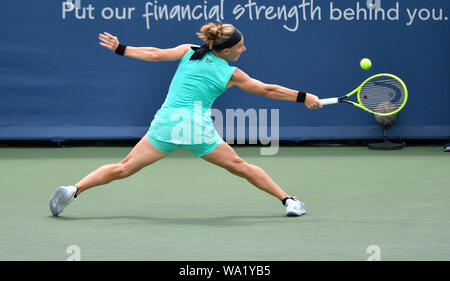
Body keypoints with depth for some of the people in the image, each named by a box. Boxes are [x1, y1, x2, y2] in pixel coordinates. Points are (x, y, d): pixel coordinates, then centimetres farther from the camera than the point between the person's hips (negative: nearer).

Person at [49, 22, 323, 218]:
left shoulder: (189, 52, 7)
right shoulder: (231, 74, 2)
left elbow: (154, 54, 5)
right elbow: (267, 90, 6)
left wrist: (120, 48, 16)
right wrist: (304, 97, 14)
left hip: (166, 122, 3)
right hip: (198, 127, -2)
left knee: (124, 168, 5)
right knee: (240, 166, 12)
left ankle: (73, 190, -7)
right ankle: (288, 201, 14)